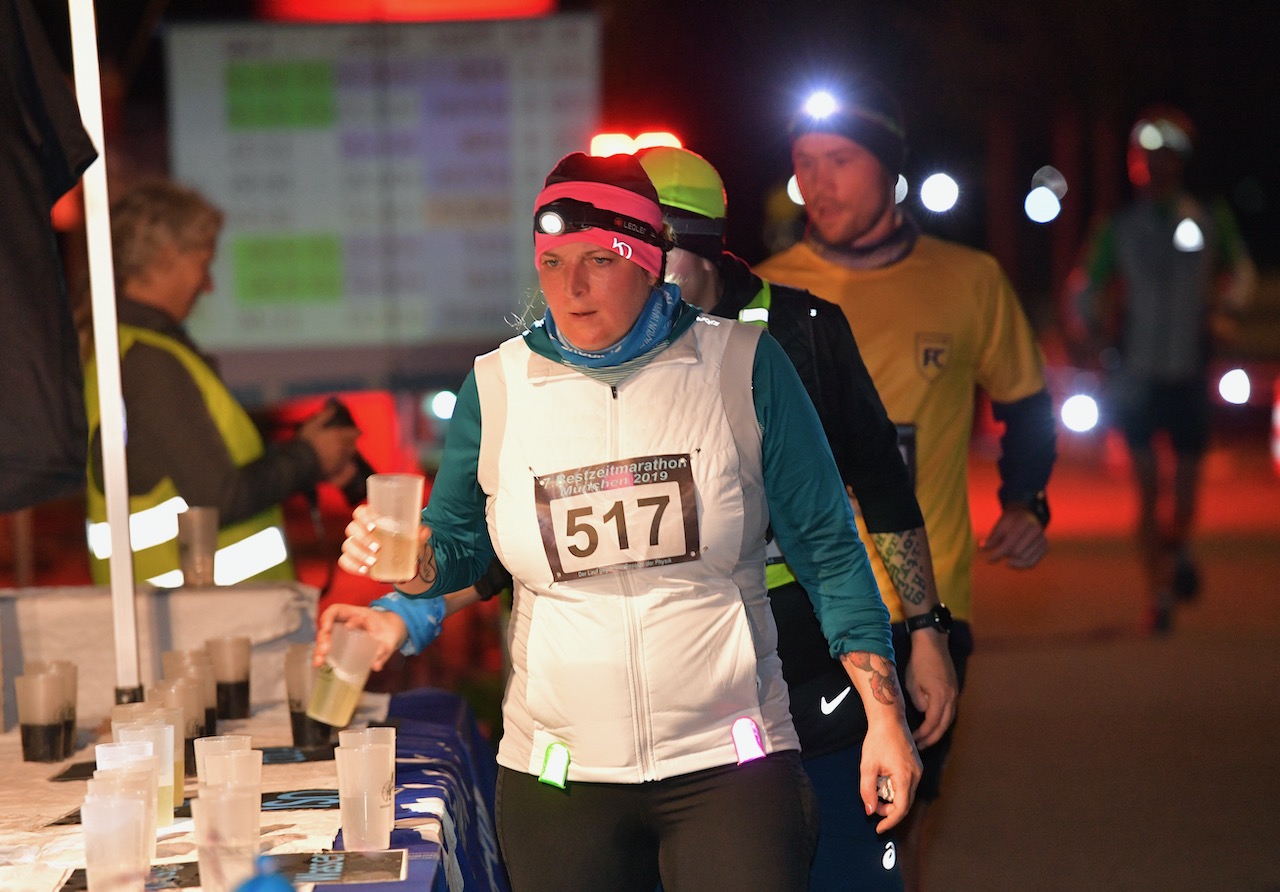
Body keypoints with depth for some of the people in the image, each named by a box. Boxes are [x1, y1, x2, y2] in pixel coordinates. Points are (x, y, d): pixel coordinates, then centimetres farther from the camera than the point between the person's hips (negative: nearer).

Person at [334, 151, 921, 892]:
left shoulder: (742, 367, -3)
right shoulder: (498, 386, 2)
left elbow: (826, 548, 0)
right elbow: (459, 545, 12)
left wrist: (884, 716, -4)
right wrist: (409, 556, -12)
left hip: (730, 768, -2)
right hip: (557, 774, 2)